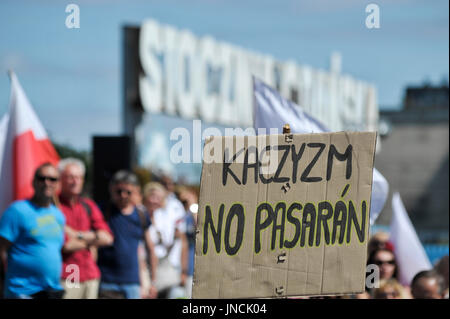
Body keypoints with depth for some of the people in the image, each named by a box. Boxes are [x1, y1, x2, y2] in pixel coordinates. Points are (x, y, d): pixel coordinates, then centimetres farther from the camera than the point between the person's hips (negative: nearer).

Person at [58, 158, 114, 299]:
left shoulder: (89, 206, 15)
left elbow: (107, 237, 5)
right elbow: (65, 245, -15)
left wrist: (78, 235, -7)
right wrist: (91, 242, 1)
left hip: (90, 276, 6)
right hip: (65, 279, -6)